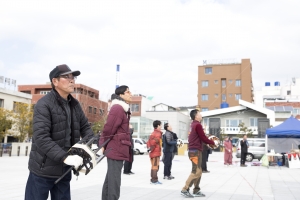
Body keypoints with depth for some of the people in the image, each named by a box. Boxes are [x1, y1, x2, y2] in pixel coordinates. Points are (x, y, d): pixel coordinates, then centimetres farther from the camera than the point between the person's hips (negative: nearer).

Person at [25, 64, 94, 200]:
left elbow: (85, 127, 15)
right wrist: (64, 157, -30)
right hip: (43, 170, -6)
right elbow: (41, 138, -24)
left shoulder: (75, 104, 8)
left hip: (64, 170, 7)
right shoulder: (44, 104, -16)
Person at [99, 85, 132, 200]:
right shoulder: (117, 108, -14)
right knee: (114, 180, -6)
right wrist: (103, 145, -4)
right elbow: (109, 129, -15)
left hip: (118, 149, 10)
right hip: (116, 149, -10)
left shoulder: (123, 109, 17)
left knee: (110, 179, 16)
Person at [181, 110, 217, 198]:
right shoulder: (198, 125, -13)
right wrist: (213, 142, 1)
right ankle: (185, 190, -7)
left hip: (193, 150, 10)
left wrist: (209, 141, 13)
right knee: (196, 172, -8)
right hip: (196, 151, -10)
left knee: (198, 171, 12)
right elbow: (203, 138, -14)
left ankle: (196, 191, 15)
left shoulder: (193, 125, 16)